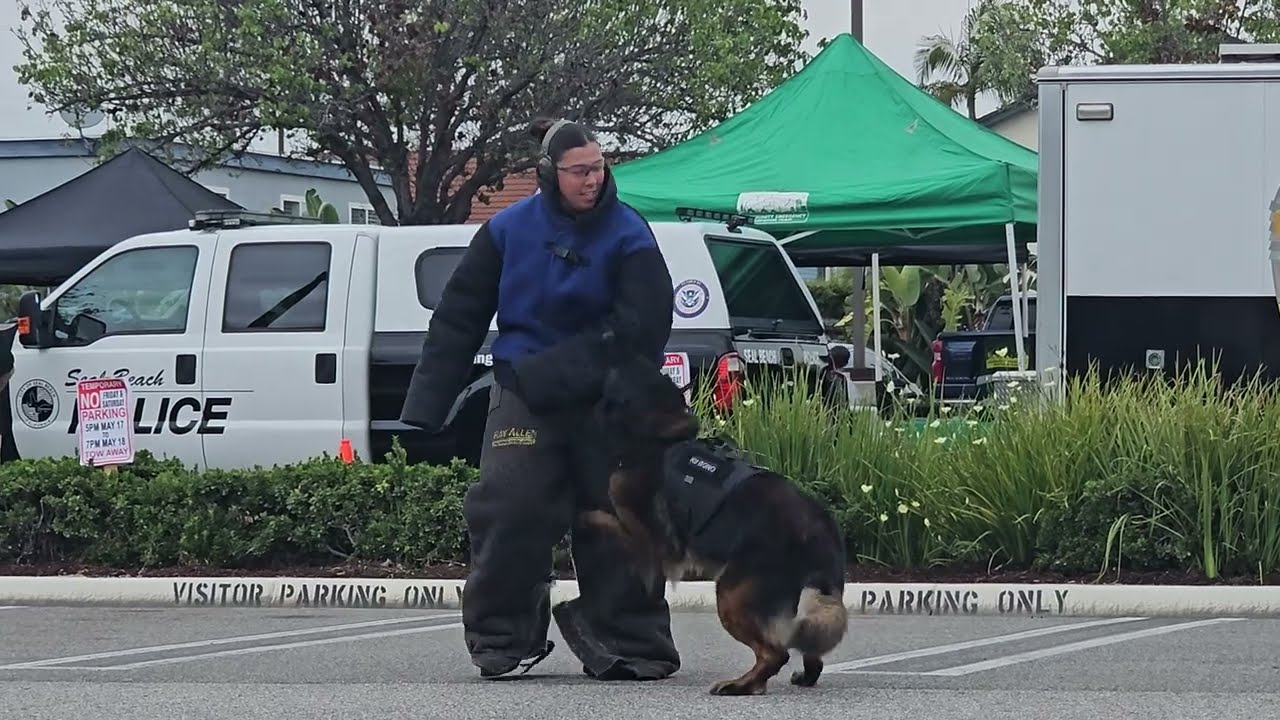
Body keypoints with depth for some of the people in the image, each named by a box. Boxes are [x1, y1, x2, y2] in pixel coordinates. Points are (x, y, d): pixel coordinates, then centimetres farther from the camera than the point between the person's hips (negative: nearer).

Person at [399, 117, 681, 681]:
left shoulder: (628, 236, -7)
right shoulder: (508, 230, 0)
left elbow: (638, 329, -14)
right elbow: (458, 318, 5)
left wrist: (548, 374, -20)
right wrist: (426, 406, 2)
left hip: (605, 402, -1)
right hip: (523, 398, 1)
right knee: (509, 512, -9)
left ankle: (630, 643, 12)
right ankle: (503, 639, 3)